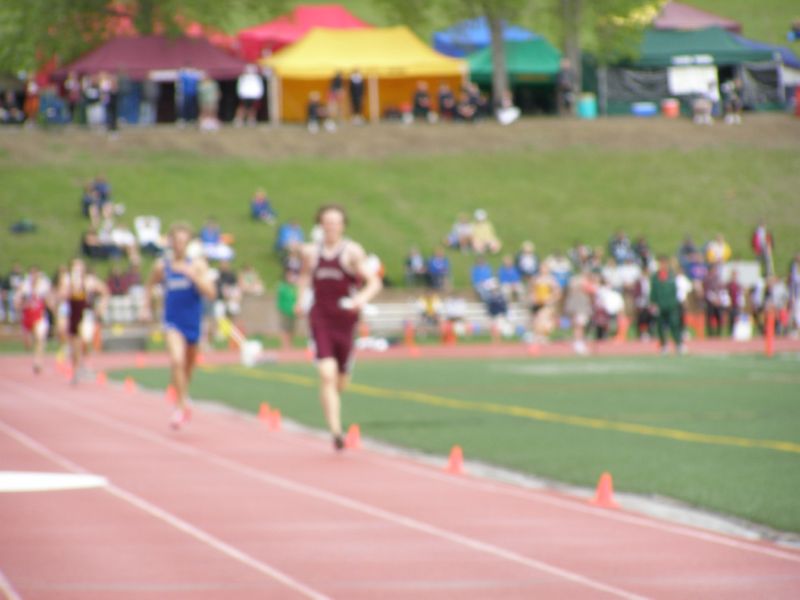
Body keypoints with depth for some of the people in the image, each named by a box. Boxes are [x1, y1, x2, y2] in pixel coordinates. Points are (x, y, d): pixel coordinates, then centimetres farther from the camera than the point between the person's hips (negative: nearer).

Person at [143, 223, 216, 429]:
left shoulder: (197, 264, -5)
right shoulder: (162, 265, -2)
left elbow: (211, 293, -14)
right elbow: (150, 286, 18)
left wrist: (193, 275, -24)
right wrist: (146, 307, 6)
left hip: (193, 323, 2)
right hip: (173, 322, -2)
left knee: (188, 365, 18)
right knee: (177, 361, -24)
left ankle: (182, 404, 44)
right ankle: (182, 406, -19)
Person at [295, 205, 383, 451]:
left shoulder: (352, 252, -6)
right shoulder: (311, 252, 4)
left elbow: (374, 282, -10)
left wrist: (363, 298, -29)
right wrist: (300, 297, 13)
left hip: (345, 319, 0)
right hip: (320, 318, 0)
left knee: (340, 379, 12)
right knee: (327, 374, -16)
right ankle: (336, 431, -19)